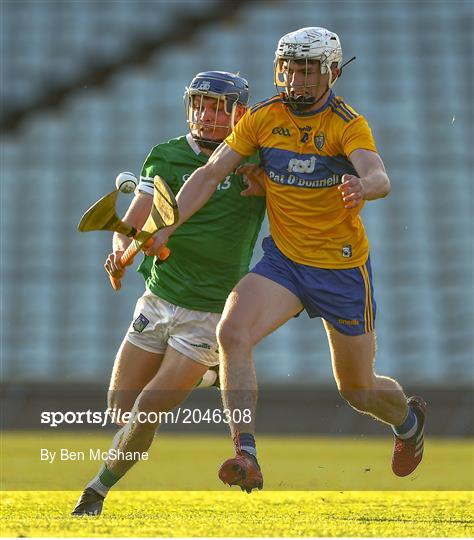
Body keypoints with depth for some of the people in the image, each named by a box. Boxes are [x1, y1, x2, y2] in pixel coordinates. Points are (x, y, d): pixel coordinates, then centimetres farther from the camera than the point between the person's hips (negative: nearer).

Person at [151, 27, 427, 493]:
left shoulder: (348, 125, -15)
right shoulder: (263, 118, -4)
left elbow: (379, 178, -33)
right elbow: (211, 173, -6)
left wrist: (361, 186, -57)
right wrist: (165, 228, -18)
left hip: (342, 266, -3)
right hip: (283, 258, 3)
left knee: (356, 388, 10)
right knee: (233, 332, -26)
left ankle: (408, 419, 46)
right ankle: (246, 457, -27)